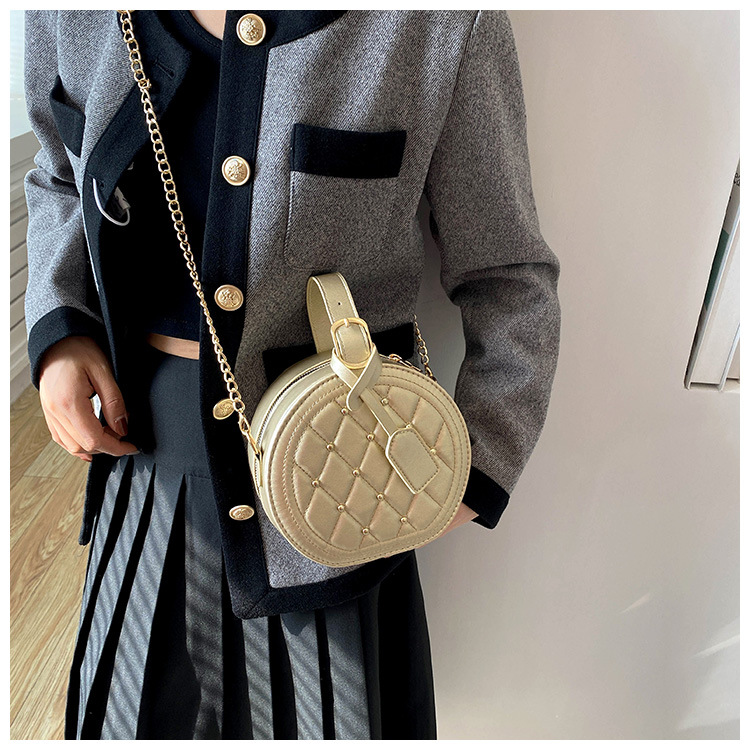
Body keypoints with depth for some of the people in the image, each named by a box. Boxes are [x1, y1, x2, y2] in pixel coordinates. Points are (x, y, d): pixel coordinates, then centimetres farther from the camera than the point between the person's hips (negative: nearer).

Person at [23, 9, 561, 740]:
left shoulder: (445, 20, -15)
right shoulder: (72, 17, -3)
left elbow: (509, 275, -8)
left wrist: (480, 465, -18)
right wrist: (59, 329, -2)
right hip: (147, 436, 4)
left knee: (336, 713, 21)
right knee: (138, 706, 27)